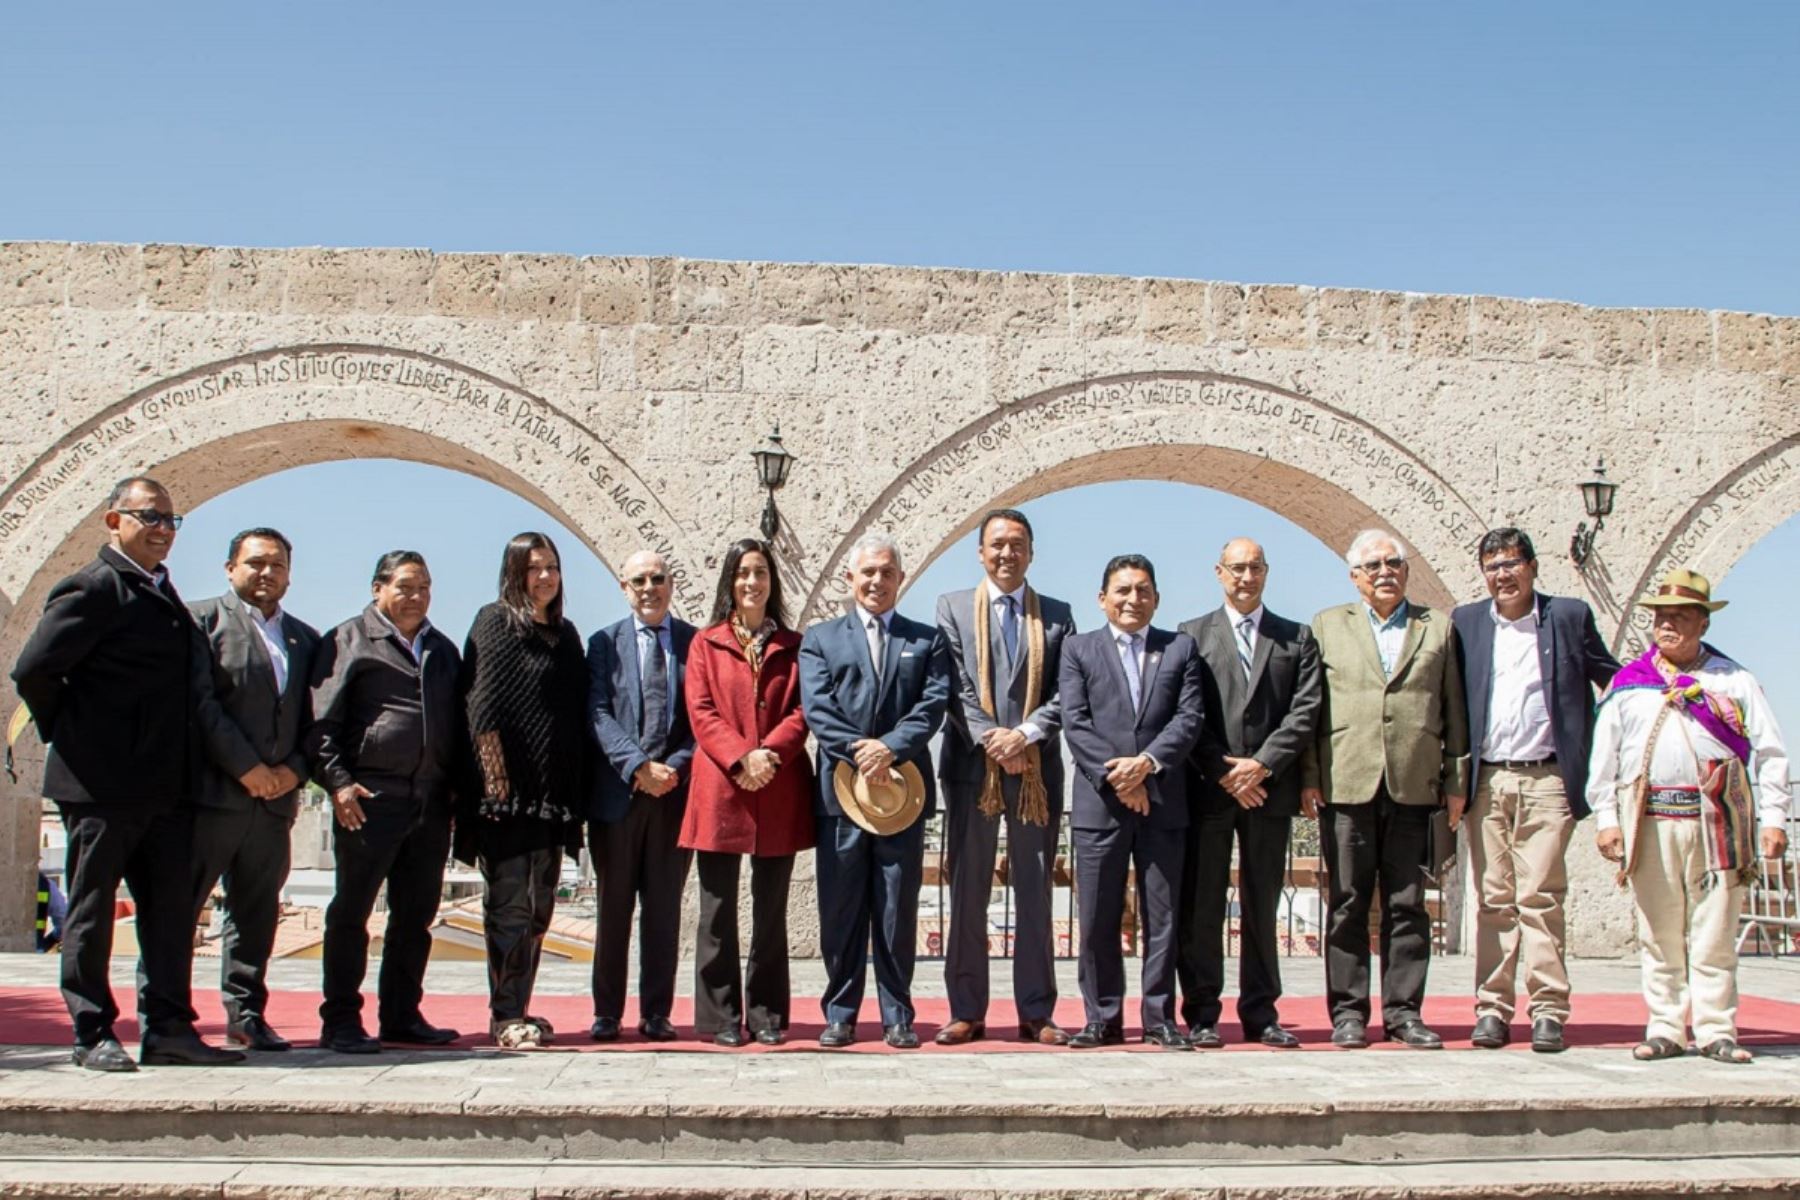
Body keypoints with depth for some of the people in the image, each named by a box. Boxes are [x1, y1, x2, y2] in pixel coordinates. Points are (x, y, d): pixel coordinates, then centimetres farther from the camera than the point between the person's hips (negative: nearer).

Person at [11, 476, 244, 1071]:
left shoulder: (159, 591, 15)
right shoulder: (94, 588, -10)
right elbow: (33, 669, -17)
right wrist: (66, 733, -5)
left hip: (165, 787, 8)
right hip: (103, 783, -8)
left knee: (172, 906, 8)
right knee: (91, 909, 3)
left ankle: (166, 1029, 14)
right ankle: (93, 1036, 11)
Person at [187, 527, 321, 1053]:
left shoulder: (305, 639, 18)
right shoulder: (202, 619, 2)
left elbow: (316, 718, 15)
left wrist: (294, 770, -3)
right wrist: (246, 766, -13)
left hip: (276, 798, 5)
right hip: (212, 792, -5)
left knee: (256, 912, 9)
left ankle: (246, 1014, 15)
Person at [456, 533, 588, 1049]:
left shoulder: (565, 634, 16)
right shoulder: (494, 623, -1)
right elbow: (481, 705, -9)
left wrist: (576, 791, 9)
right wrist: (496, 779, -17)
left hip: (554, 793, 6)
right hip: (509, 790, -6)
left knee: (538, 907, 9)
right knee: (509, 903, -5)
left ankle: (519, 1010, 16)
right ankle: (505, 1016, 0)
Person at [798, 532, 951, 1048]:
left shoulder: (926, 640, 13)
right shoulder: (820, 638, 12)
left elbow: (934, 703, 0)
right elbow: (816, 707, -1)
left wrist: (890, 747, -15)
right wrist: (858, 753, -14)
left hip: (904, 785, 0)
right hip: (840, 789, 0)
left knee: (899, 909, 3)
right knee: (840, 909, 3)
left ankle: (898, 1016, 11)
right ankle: (839, 1015, 12)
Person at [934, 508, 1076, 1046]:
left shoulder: (1057, 615, 10)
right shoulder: (952, 607, 8)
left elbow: (1065, 693, 1)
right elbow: (954, 687, -1)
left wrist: (1025, 734, -14)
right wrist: (989, 738, -14)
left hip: (1037, 768, 1)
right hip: (971, 765, -1)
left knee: (1034, 892, 5)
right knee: (967, 893, 3)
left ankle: (1036, 1013, 10)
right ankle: (967, 1011, 9)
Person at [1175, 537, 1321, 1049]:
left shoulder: (1297, 638, 12)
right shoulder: (1192, 635, 7)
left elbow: (1307, 711, 1)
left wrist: (1262, 765, -10)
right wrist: (1223, 774, -9)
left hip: (1270, 789, 1)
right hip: (1208, 790, -1)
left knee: (1262, 906, 6)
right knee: (1200, 906, 0)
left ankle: (1260, 1014, 13)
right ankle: (1202, 1015, 5)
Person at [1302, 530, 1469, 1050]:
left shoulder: (1438, 628, 12)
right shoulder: (1327, 626, 11)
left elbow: (1453, 710, 10)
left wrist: (1456, 779, 5)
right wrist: (1308, 776, 0)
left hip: (1414, 787, 1)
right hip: (1346, 786, 0)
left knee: (1407, 904, 3)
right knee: (1347, 903, 2)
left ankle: (1404, 1012, 10)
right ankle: (1348, 1012, 8)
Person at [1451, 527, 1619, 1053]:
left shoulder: (1570, 616, 6)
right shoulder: (1465, 622, 10)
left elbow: (1613, 679, 16)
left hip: (1546, 779, -2)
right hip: (1486, 781, 2)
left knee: (1539, 897, -5)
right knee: (1492, 899, 4)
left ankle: (1548, 1011, 0)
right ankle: (1492, 1009, 8)